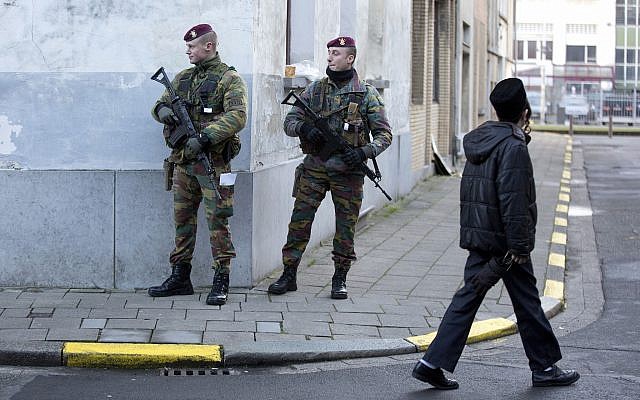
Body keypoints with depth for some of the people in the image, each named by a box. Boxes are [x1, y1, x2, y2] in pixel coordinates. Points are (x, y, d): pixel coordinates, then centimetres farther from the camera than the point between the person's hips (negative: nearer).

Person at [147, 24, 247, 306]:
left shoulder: (229, 79, -5)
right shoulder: (182, 78, 16)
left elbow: (237, 117, -18)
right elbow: (160, 103, 22)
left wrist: (203, 138, -26)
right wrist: (163, 110, -5)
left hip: (212, 161, -7)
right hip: (182, 161, 7)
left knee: (217, 220, -6)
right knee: (183, 219, 11)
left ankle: (221, 282, -2)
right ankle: (180, 278, 19)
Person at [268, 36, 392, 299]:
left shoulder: (367, 94, 0)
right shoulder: (315, 89, 7)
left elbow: (384, 134, 0)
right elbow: (289, 121, 7)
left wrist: (364, 152, -17)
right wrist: (304, 128, -16)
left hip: (347, 171, -2)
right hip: (314, 167, 2)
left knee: (346, 226, 4)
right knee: (299, 221, -1)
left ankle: (340, 278, 16)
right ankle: (288, 275, 7)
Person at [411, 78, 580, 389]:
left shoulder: (479, 139, 9)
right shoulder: (514, 148, -17)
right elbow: (513, 202, -21)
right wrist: (519, 249, -19)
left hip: (477, 236, 8)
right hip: (505, 240, -7)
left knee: (468, 296, 8)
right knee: (527, 302, 6)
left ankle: (433, 362, 2)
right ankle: (545, 368, 19)